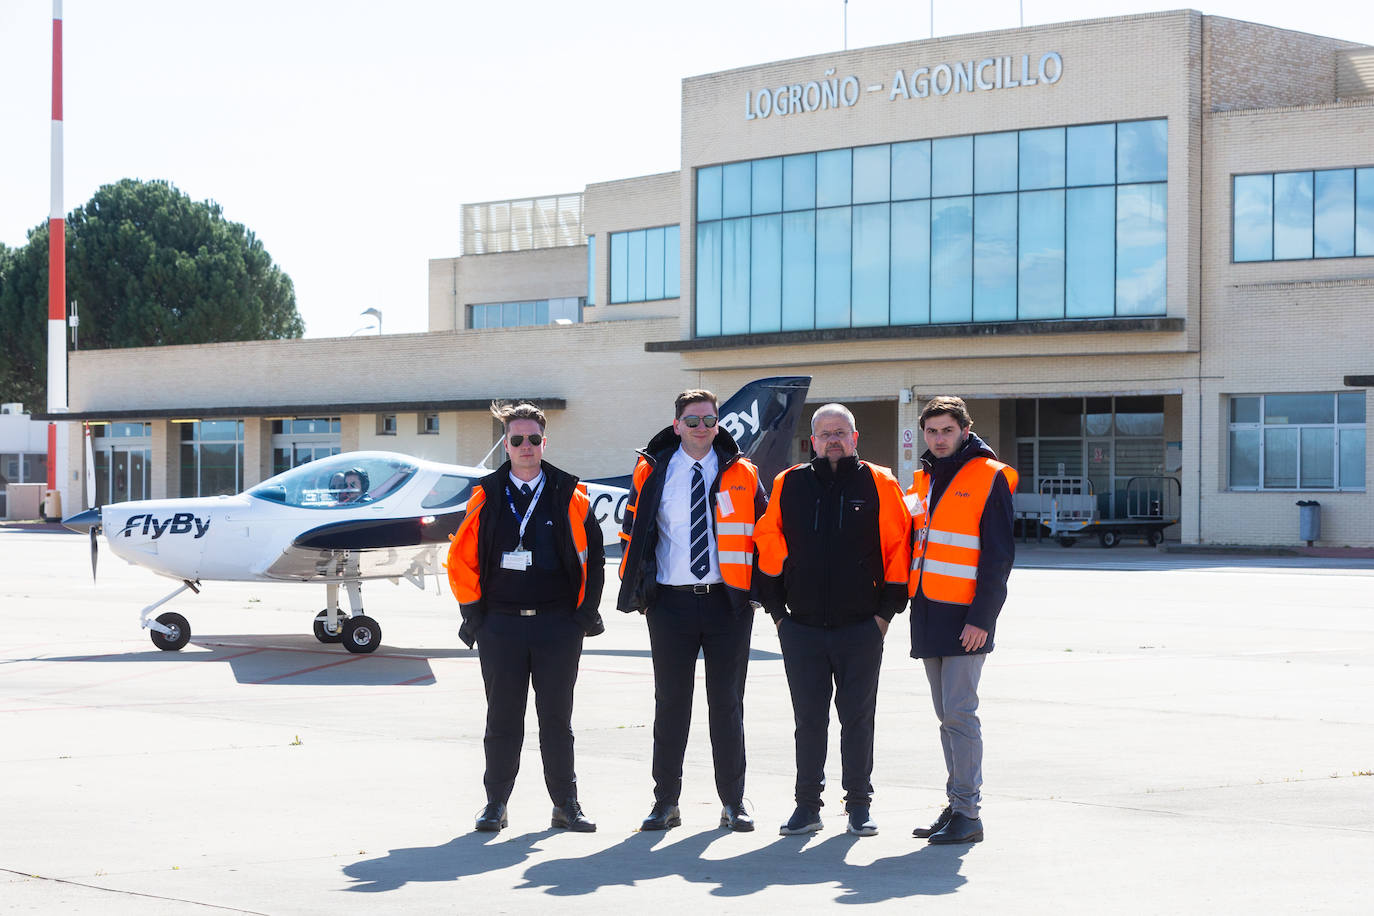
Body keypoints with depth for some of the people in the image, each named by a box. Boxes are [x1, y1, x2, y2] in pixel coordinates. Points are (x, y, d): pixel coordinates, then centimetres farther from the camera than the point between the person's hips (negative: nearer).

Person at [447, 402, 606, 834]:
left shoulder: (569, 496, 3)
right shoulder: (485, 497, 5)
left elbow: (593, 556, 6)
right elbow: (461, 557, 7)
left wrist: (586, 611, 2)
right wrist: (473, 612, 2)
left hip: (558, 624, 0)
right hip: (500, 624, 0)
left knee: (557, 717, 5)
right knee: (502, 717, 5)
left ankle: (565, 803, 13)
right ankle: (495, 803, 13)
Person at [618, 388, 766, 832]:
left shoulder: (741, 474, 5)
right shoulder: (652, 473, 5)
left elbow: (762, 533, 9)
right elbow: (634, 531, 10)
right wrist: (636, 589, 3)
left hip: (727, 600, 0)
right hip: (671, 602, 0)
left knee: (727, 703, 4)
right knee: (670, 703, 4)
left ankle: (733, 802, 12)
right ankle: (666, 802, 11)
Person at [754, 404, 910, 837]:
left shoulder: (879, 485, 0)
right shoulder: (789, 485, 5)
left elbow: (898, 546, 1)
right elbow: (769, 544, 9)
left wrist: (887, 610, -3)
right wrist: (776, 609, 4)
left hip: (861, 628, -1)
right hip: (801, 627, 2)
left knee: (857, 719, 4)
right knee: (809, 720, 7)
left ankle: (859, 805, 13)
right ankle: (807, 805, 15)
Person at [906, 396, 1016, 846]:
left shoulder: (989, 478, -6)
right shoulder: (925, 479, 16)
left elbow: (998, 555, -11)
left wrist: (981, 618, -16)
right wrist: (909, 602, 12)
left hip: (965, 618, -7)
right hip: (929, 614, 7)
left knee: (959, 713, -9)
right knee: (947, 715, 11)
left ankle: (967, 813, -6)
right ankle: (958, 806, 16)